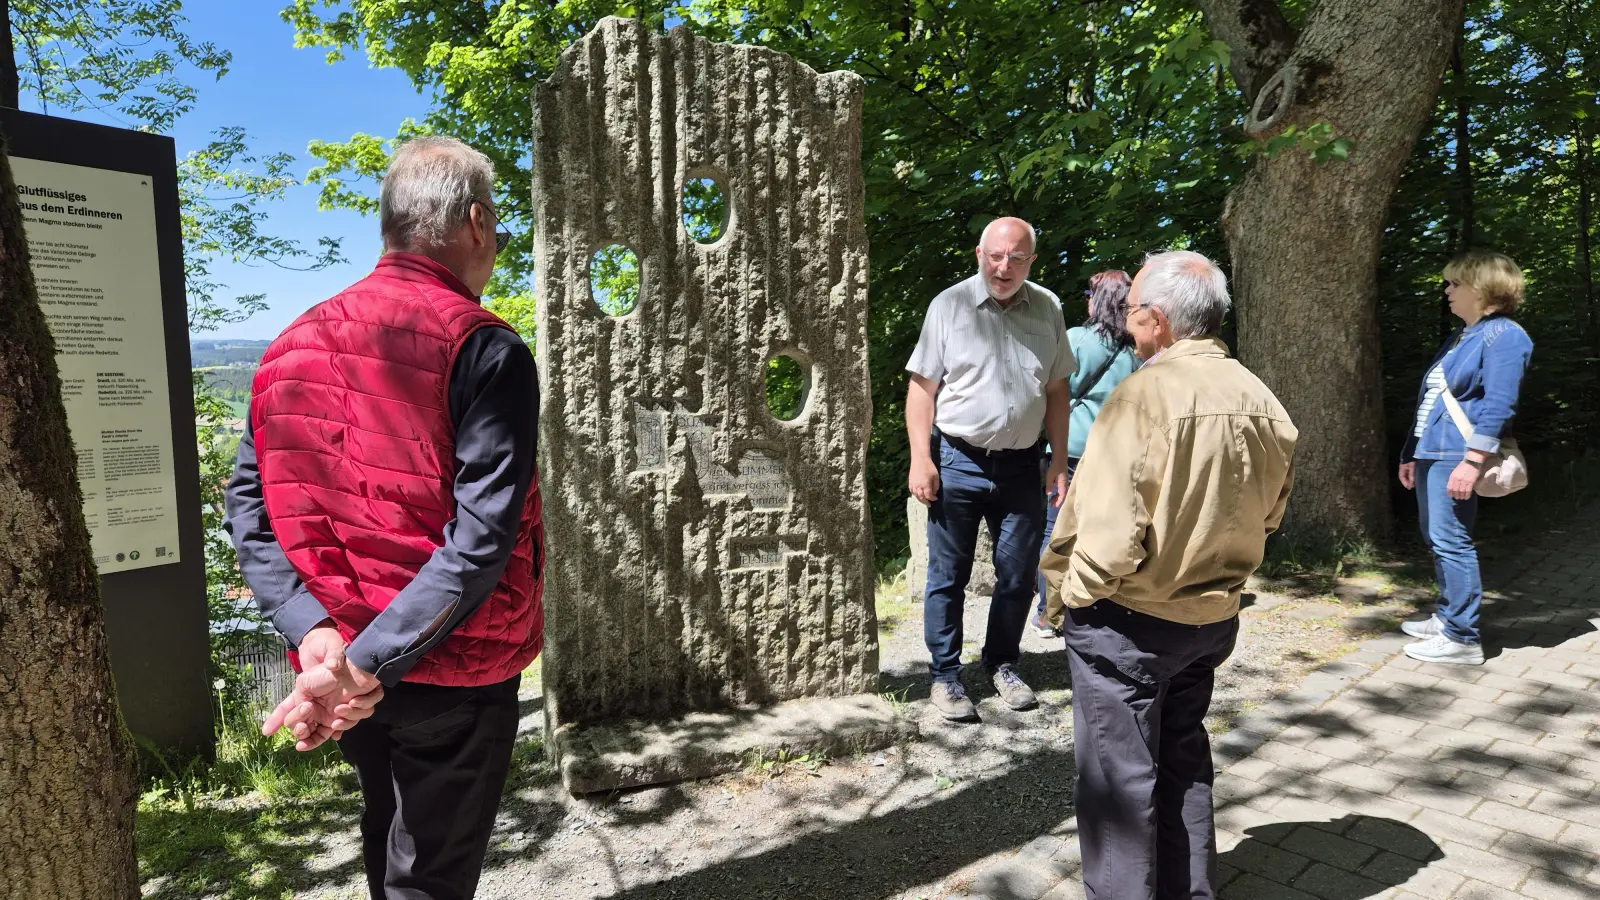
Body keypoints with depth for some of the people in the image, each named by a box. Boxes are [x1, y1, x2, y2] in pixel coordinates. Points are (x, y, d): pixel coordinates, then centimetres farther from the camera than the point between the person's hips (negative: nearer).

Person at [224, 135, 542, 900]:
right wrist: (367, 665, -22)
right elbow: (481, 537, -25)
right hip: (451, 668, -6)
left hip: (333, 664, 6)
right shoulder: (485, 349, -16)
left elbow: (248, 505, -1)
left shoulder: (294, 345, 4)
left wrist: (313, 632, -10)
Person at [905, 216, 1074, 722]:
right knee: (948, 575, 5)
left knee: (1018, 575, 11)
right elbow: (922, 387, -4)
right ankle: (945, 675, 19)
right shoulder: (949, 305, -4)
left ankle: (1002, 664, 30)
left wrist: (1059, 461, 6)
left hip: (1020, 465, 3)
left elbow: (1056, 390, 10)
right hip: (958, 462, -3)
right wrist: (920, 459, -12)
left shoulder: (1048, 309, 5)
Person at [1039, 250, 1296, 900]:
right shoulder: (1261, 401, -1)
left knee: (1119, 775, 8)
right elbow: (1268, 513, 11)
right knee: (1183, 755, 24)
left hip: (1128, 623, -7)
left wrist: (1075, 590, -10)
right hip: (1214, 615, 8)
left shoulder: (1146, 393, -24)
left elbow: (1109, 531, -27)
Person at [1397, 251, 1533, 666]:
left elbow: (1499, 405, -19)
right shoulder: (1460, 336, 20)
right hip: (1432, 452, 10)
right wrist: (1413, 454, 21)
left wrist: (1471, 462, -25)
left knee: (1451, 542, -9)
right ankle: (1448, 617, 25)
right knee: (1436, 539, 15)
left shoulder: (1503, 335, -10)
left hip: (1456, 456, -10)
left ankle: (1461, 638, -3)